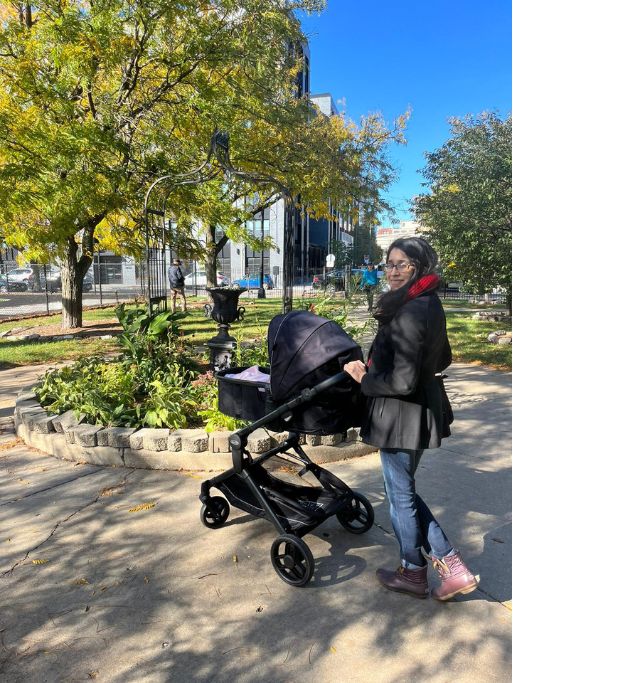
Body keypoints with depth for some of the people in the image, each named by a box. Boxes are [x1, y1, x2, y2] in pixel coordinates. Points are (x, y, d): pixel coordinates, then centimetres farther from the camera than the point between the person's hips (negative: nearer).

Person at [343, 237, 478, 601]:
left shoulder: (409, 313, -24)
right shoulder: (430, 304, 7)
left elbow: (402, 382, -27)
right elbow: (443, 359, 18)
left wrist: (364, 379, -10)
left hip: (403, 415, -10)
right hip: (424, 407, 10)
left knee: (400, 495, 11)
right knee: (404, 490, 23)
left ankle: (413, 573, 34)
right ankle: (452, 565, 26)